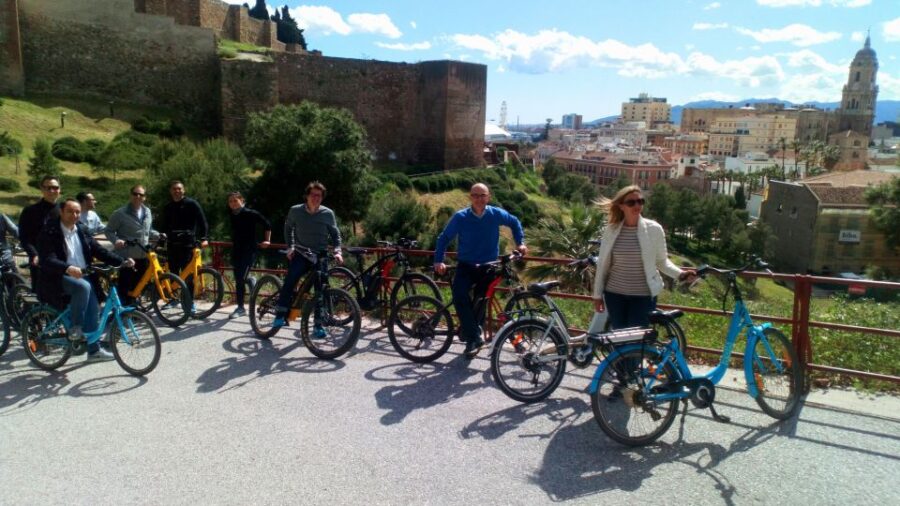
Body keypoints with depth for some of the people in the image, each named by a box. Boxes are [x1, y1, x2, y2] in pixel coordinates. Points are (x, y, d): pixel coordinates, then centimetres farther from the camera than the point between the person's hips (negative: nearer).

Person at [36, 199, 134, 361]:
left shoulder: (82, 231, 9)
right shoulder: (50, 232, -11)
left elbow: (99, 250, 6)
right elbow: (47, 260, -22)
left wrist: (122, 262, -8)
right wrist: (68, 268, -41)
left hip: (83, 276, 6)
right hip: (59, 278, -6)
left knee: (93, 309, -6)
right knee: (83, 286, -34)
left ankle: (94, 349, 6)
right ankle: (75, 328, -18)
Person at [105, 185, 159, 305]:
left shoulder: (147, 212, 12)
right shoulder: (120, 213, -7)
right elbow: (109, 231, -3)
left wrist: (158, 235, 7)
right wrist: (116, 240, -21)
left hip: (143, 256, 6)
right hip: (126, 256, -5)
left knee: (139, 285, 12)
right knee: (125, 286, -4)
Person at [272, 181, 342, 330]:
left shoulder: (328, 214, -3)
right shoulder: (295, 211, -2)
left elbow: (335, 234, 8)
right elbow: (288, 228, 16)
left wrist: (337, 251, -8)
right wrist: (290, 247, 6)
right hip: (301, 254, 0)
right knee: (290, 281, -24)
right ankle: (280, 315, -16)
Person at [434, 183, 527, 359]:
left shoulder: (496, 214, -6)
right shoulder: (460, 217, -10)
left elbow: (514, 222, 13)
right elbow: (444, 238, -4)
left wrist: (520, 242, 5)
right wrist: (438, 261, -16)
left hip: (488, 266, 1)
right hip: (466, 266, -1)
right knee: (459, 295, -25)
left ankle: (469, 332, 23)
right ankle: (475, 337, -19)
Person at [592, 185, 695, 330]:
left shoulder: (654, 229, -7)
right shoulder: (611, 229, -2)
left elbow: (662, 260, 2)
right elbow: (602, 264, 4)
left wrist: (679, 273, -15)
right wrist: (597, 294, 6)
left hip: (644, 296, -2)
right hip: (614, 294, 2)